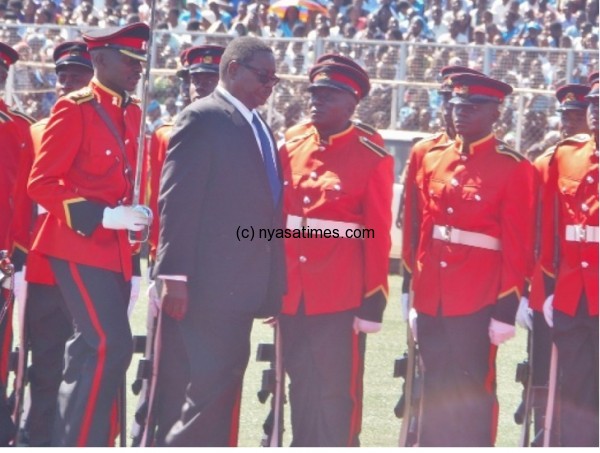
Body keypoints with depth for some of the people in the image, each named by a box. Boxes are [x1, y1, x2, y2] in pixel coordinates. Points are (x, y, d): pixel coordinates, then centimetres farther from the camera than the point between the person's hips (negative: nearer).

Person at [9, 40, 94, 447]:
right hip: (44, 269, 3)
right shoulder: (38, 133, 10)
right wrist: (19, 259, 6)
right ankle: (40, 442, 14)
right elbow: (24, 200, 10)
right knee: (45, 368, 8)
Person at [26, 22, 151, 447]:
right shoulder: (74, 109, -11)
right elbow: (41, 184, -14)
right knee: (110, 347, -16)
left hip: (113, 249, 8)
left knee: (92, 350, 9)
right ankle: (81, 443, -11)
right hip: (79, 246, -8)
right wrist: (102, 216, -20)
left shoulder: (131, 113, 13)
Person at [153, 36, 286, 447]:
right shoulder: (203, 119, -7)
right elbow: (176, 201, -13)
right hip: (213, 284, -8)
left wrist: (273, 285, 13)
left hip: (243, 285, 8)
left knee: (223, 386, 11)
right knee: (213, 386, -9)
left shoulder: (260, 128, 19)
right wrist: (174, 275, -19)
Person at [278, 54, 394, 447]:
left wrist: (373, 302, -9)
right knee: (301, 392, 12)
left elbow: (378, 233, -7)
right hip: (293, 295, 5)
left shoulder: (372, 156, -6)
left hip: (341, 295, -5)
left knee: (336, 394, -1)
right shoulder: (290, 145, 7)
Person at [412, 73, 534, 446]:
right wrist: (415, 296, 11)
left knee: (472, 397, 0)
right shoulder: (433, 159, 10)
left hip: (476, 303, -5)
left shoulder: (512, 167, -6)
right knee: (436, 395, 11)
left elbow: (517, 245, -8)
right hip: (433, 301, 5)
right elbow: (422, 230, 13)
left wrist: (506, 311, -11)